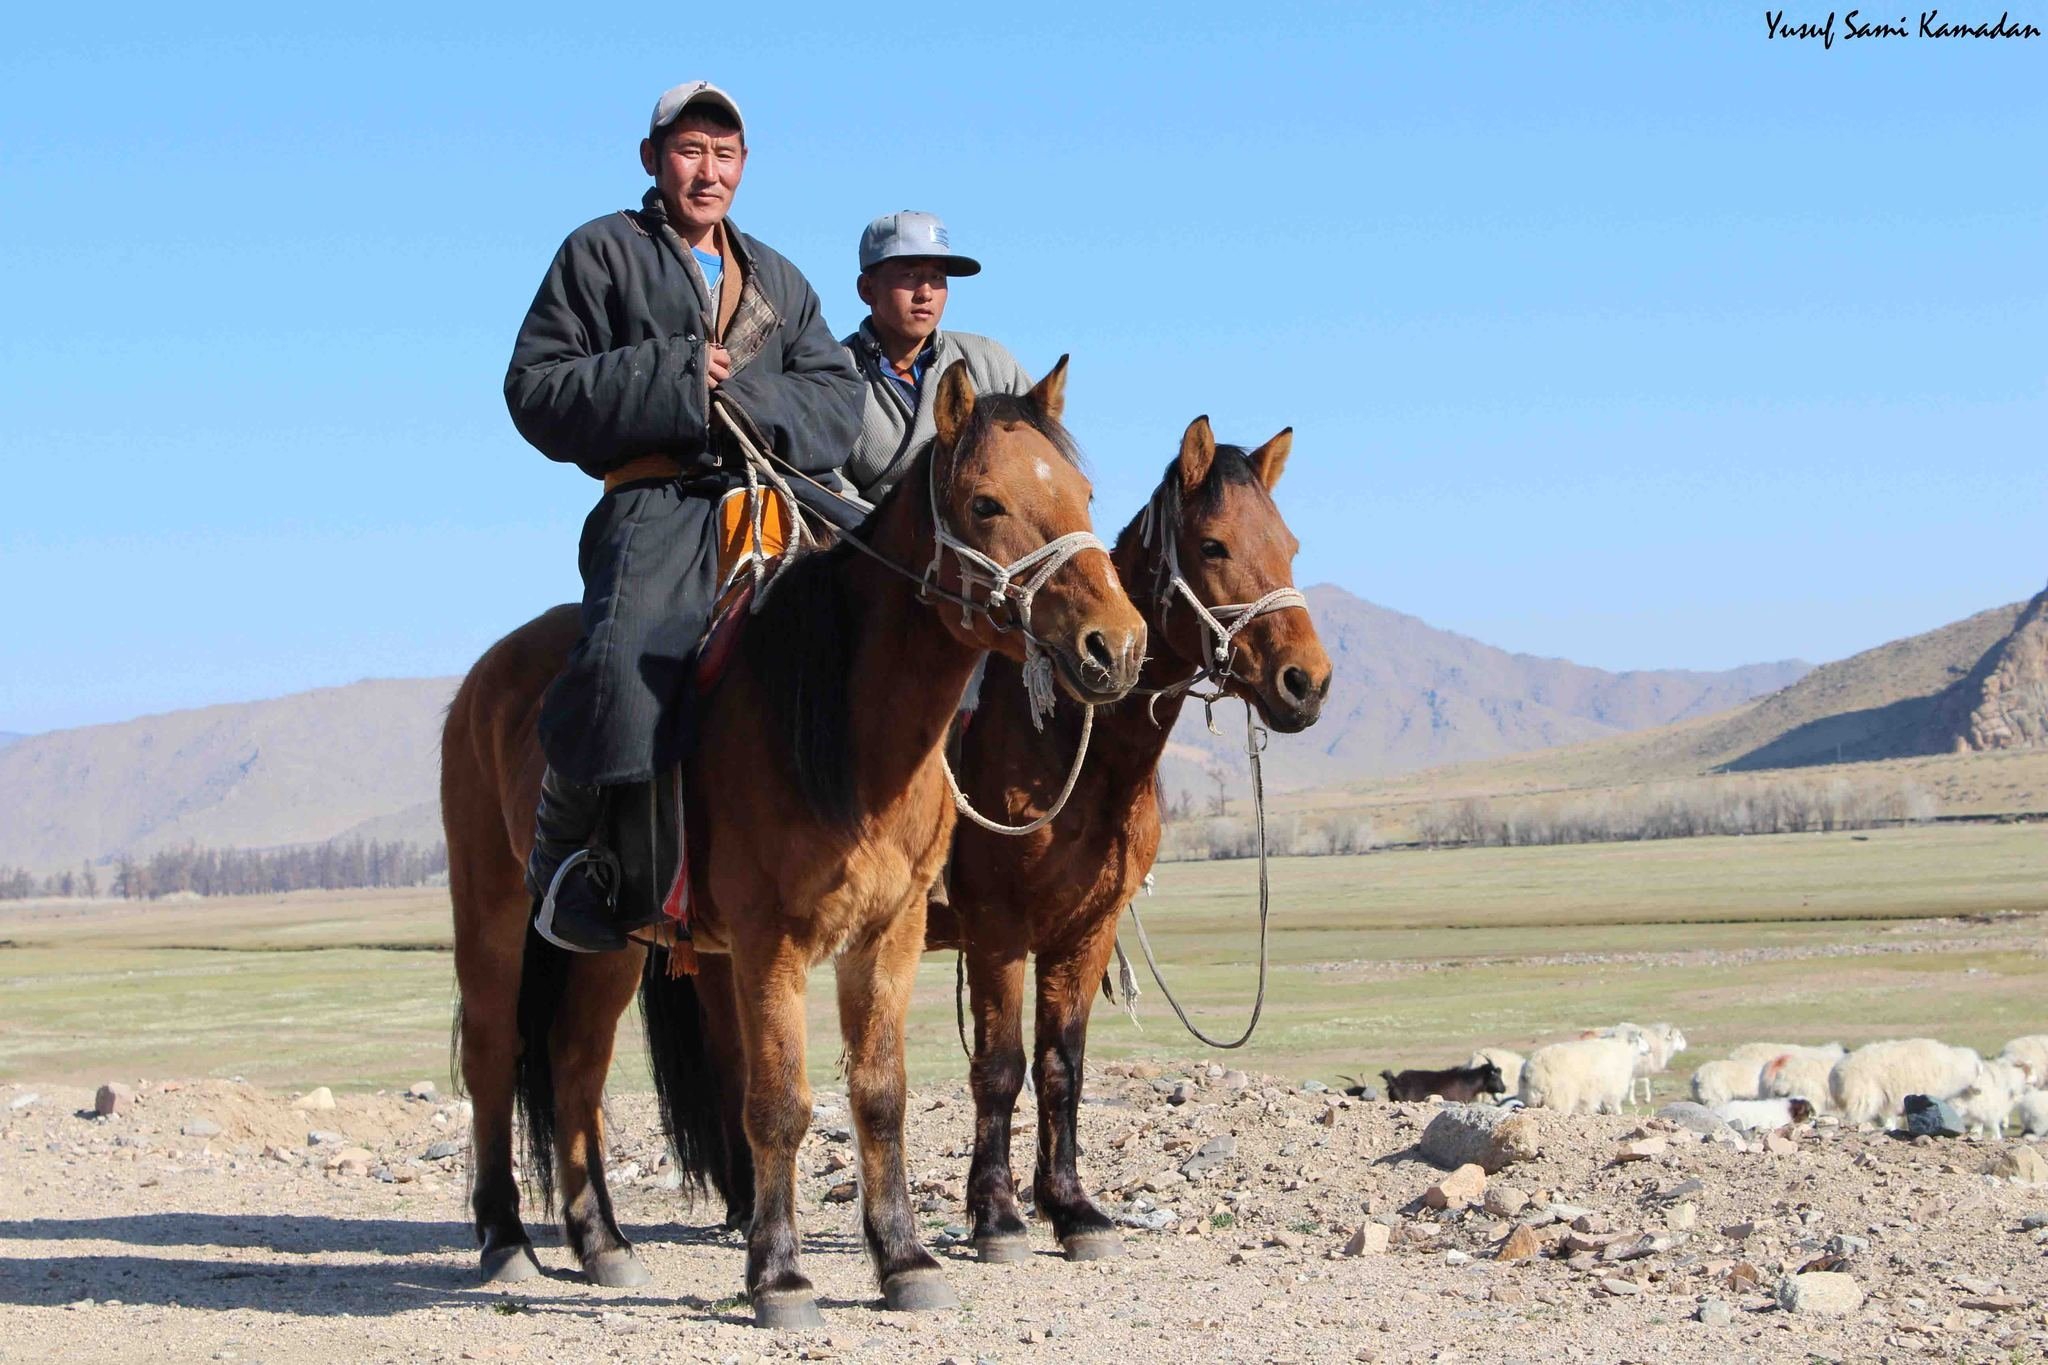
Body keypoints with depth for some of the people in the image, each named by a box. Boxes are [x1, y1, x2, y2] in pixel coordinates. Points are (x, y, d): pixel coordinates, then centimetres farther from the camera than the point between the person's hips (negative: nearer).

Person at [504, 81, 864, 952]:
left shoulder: (779, 281, 26)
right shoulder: (603, 254, 11)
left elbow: (838, 398, 14)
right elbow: (535, 391, 1)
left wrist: (751, 402, -7)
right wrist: (674, 380, -9)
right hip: (656, 510, -5)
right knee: (623, 672, -30)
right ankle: (561, 858, -8)